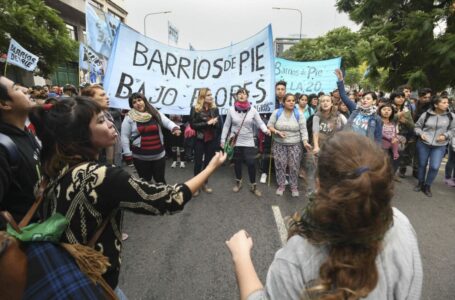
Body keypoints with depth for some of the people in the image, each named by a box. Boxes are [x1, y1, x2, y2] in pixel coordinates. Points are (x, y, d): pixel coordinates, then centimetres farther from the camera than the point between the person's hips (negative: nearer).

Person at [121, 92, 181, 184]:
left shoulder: (155, 113, 2)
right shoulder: (129, 118, -4)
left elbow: (168, 122, -6)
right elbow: (125, 137, -3)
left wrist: (175, 128, -29)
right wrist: (127, 154, -7)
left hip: (159, 155, 1)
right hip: (140, 157, -1)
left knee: (160, 179, 13)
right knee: (145, 180, 14)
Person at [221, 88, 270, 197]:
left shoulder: (252, 110, -4)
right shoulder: (231, 110, -3)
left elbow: (260, 123, -4)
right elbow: (226, 126, 2)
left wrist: (266, 130, -25)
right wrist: (223, 139, 2)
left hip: (248, 142, -1)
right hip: (235, 141, 1)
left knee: (251, 163, -4)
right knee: (237, 162, 14)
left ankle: (253, 185, 15)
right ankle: (238, 181, 37)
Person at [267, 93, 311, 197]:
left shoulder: (299, 114, -3)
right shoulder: (277, 113, -3)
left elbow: (303, 130, -6)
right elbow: (269, 126, 0)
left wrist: (305, 142, -19)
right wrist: (277, 132, -18)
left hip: (295, 145, 0)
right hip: (279, 145, 0)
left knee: (294, 166, 5)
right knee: (280, 165, 6)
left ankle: (294, 187, 22)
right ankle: (281, 185, 23)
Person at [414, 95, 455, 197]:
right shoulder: (426, 114, -7)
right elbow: (417, 126, 4)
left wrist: (445, 135, -11)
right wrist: (421, 133, -13)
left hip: (440, 146, 0)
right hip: (423, 144, 0)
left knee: (435, 167, -6)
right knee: (422, 164, 11)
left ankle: (427, 186, 15)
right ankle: (420, 183, 31)